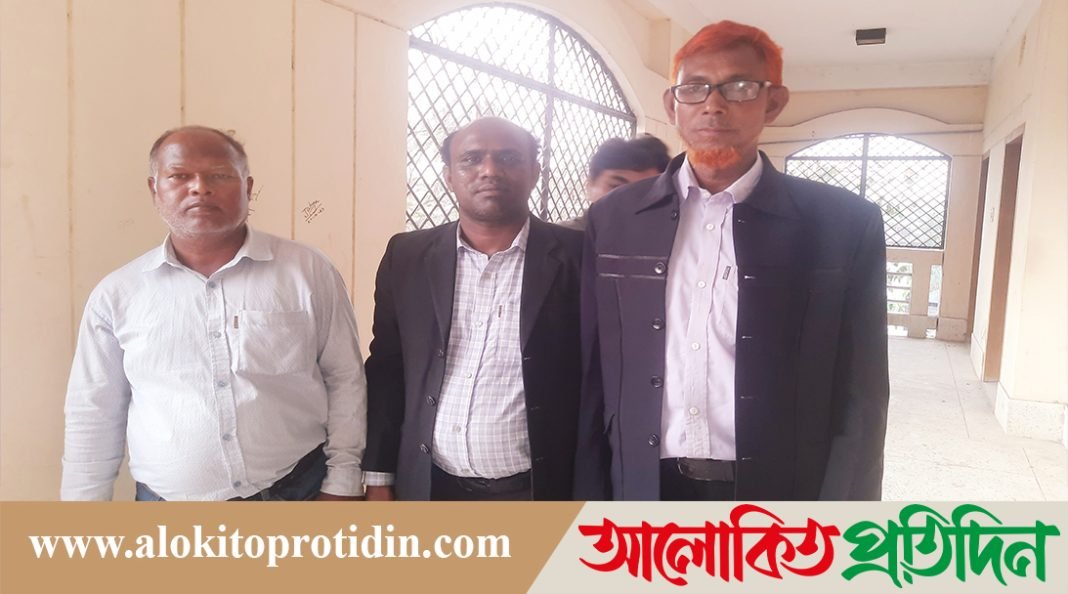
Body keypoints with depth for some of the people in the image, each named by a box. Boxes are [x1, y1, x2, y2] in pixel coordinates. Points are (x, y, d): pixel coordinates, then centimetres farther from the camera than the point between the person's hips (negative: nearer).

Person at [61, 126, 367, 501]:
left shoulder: (308, 271, -5)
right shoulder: (117, 294, 0)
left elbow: (345, 381, -2)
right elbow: (94, 419, 6)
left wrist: (341, 484, -4)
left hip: (299, 491, -1)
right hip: (168, 500, 2)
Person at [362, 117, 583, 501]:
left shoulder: (576, 257, -7)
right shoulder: (407, 256, 1)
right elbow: (386, 371, 6)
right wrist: (379, 478, 5)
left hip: (538, 494, -2)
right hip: (430, 491, 3)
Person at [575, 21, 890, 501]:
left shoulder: (845, 225, -5)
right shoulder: (614, 219, 0)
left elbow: (858, 401, -3)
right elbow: (594, 379, 2)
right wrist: (591, 500, 2)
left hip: (776, 500, -1)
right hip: (645, 494, 2)